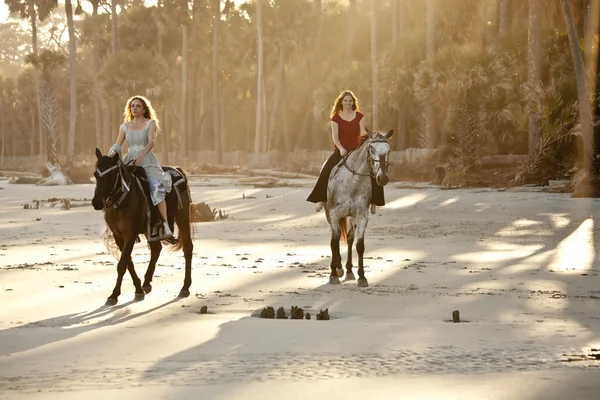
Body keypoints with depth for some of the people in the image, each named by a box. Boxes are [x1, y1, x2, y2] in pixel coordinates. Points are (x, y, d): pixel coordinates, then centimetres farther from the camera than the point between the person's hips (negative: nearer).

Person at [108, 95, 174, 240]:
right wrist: (112, 152, -16)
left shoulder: (150, 123, 7)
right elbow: (118, 144, 9)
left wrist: (141, 155, -26)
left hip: (147, 159, -4)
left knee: (156, 187, -24)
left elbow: (151, 142, -8)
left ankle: (166, 226, -31)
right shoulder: (125, 127, 17)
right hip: (130, 160, 4)